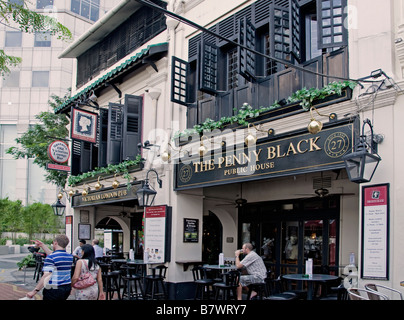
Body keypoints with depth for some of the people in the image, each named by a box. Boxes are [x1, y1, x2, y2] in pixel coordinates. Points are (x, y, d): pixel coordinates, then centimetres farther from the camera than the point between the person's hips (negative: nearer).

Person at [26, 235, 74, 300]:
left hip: (54, 290, -7)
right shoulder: (70, 256, 6)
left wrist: (34, 291, -18)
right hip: (67, 288, 7)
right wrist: (42, 245, 26)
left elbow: (46, 277, -22)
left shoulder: (50, 257, -15)